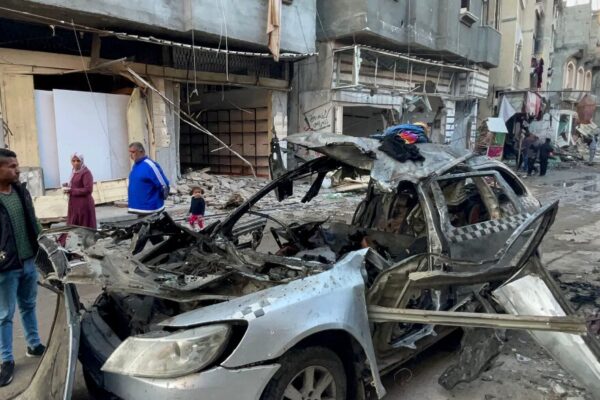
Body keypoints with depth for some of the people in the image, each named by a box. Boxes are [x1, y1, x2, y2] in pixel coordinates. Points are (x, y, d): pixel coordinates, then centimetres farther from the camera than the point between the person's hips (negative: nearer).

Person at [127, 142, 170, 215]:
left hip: (150, 210, -9)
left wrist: (159, 199, -6)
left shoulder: (150, 165, -18)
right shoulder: (135, 165, 10)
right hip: (137, 208, 9)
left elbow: (164, 185, -18)